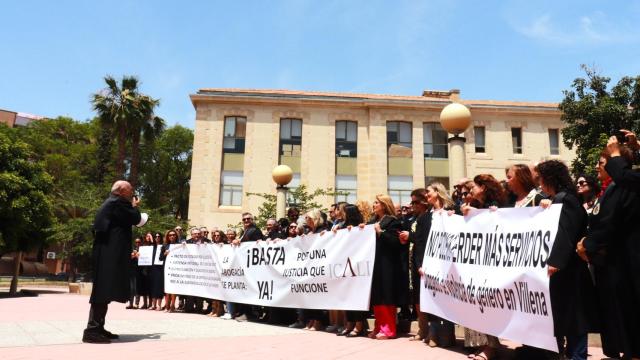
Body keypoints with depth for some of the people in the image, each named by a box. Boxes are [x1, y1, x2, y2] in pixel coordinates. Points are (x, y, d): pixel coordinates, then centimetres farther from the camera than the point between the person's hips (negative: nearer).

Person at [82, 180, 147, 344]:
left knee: (104, 292, 12)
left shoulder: (110, 203, 21)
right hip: (110, 254, -11)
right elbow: (135, 219, -9)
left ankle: (98, 328, 16)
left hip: (107, 253, 11)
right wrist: (134, 207, 8)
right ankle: (92, 330, -12)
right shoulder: (118, 202, -10)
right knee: (103, 291, -11)